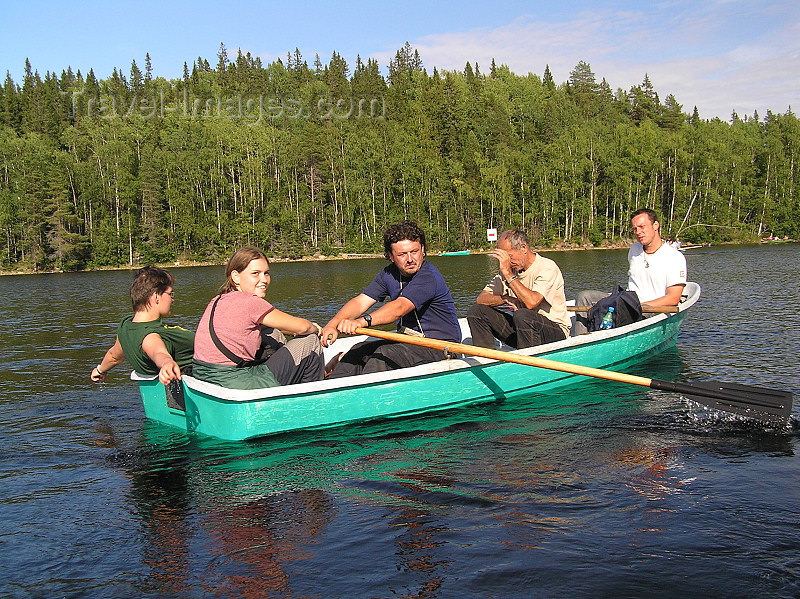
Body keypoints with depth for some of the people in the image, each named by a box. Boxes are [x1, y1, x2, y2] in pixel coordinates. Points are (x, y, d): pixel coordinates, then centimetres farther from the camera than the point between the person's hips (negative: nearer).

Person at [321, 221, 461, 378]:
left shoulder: (429, 277, -22)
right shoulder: (389, 274, 3)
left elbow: (399, 308, -36)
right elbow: (360, 302, -5)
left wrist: (363, 321, -52)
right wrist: (333, 324, -24)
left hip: (440, 346, -8)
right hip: (407, 341, 8)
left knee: (384, 353, -29)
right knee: (359, 350, -6)